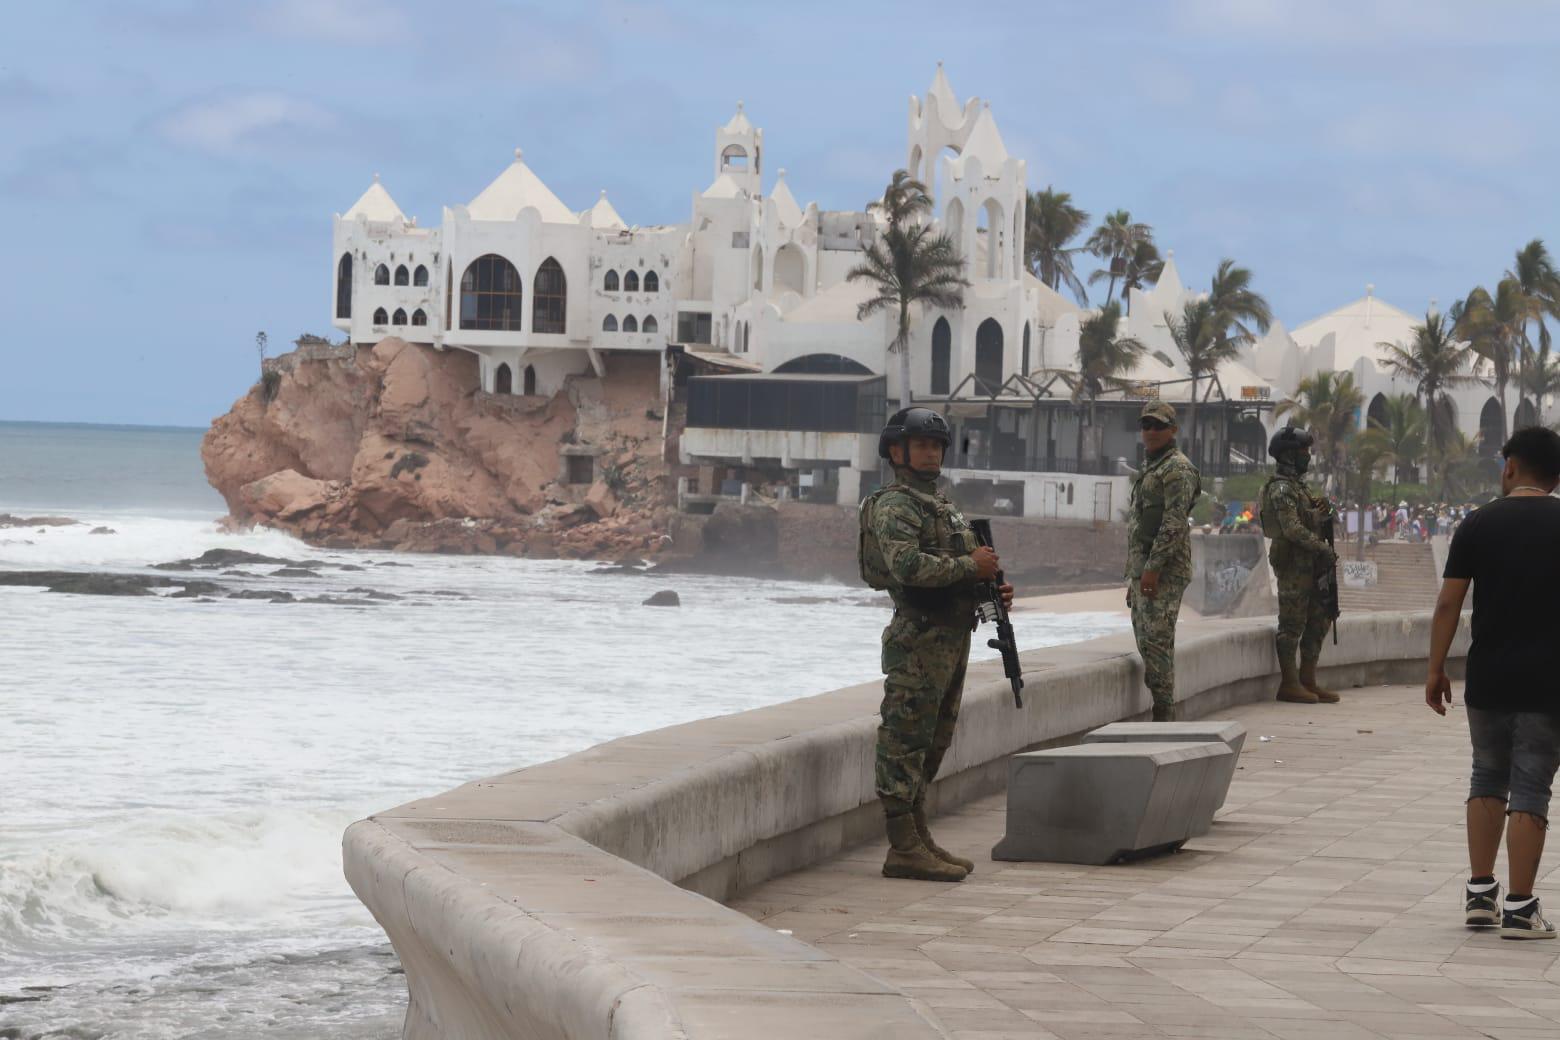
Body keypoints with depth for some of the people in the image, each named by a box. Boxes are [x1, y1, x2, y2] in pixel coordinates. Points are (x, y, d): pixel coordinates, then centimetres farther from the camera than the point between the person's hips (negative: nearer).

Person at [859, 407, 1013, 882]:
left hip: (953, 641, 10)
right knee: (904, 742, -8)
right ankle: (903, 849, -8)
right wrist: (970, 566, -19)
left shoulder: (942, 504, 20)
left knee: (932, 744, 13)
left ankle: (919, 839, 20)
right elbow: (908, 565, -26)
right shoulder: (894, 505, -11)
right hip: (919, 641, -10)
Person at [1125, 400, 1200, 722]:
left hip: (1164, 572, -10)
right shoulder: (1149, 469, 23)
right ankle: (1161, 716, 11)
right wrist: (1133, 576, 23)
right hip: (1143, 570, 10)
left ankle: (1164, 716, -15)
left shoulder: (1177, 468, -9)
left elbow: (1174, 522, -18)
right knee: (1147, 644, 9)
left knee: (1155, 642, -14)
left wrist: (1153, 567, -23)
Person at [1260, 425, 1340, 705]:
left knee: (1319, 620, 11)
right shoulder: (1281, 488, -13)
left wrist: (1322, 511, 4)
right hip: (1293, 564, -10)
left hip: (1309, 564, 10)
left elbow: (1311, 521, 26)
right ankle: (1289, 684, -3)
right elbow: (1292, 529, -22)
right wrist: (1323, 549, -19)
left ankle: (1308, 680, 16)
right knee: (1292, 624, -6)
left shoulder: (1298, 485, 19)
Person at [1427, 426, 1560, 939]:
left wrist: (1436, 670, 5)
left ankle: (1480, 892, 15)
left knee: (1487, 778, 18)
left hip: (1487, 679, 2)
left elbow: (1448, 603, -3)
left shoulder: (1478, 524, 0)